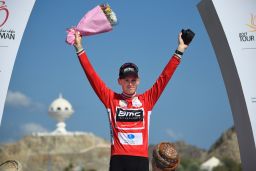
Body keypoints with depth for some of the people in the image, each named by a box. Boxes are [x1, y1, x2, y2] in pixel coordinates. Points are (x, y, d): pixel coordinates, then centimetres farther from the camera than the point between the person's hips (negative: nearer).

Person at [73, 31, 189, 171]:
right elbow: (92, 75, 7)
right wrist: (79, 48, 4)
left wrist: (179, 51, 8)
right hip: (118, 159, -1)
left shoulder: (147, 100, 11)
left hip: (141, 159, 1)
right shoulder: (111, 99, 9)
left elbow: (164, 77, 10)